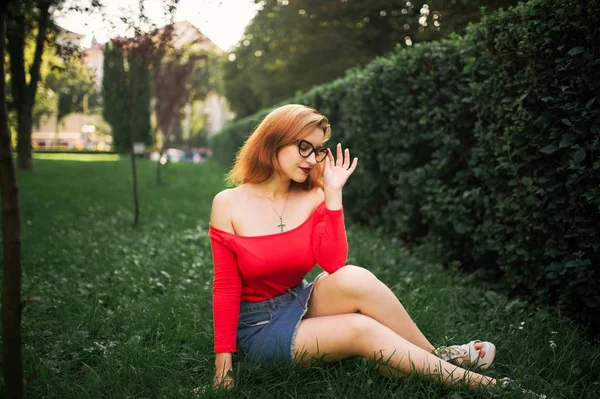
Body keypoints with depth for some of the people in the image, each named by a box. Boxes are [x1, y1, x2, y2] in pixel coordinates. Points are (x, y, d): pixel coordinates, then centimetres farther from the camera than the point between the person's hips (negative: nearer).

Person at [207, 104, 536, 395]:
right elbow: (226, 287, -10)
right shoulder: (228, 204, -11)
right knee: (362, 329, -29)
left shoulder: (311, 198, -2)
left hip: (304, 306, 4)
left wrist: (332, 193, -16)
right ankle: (473, 382, -14)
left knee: (353, 279, -31)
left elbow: (334, 264, -16)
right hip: (260, 327, -4)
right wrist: (223, 363, -14)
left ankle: (432, 358, -15)